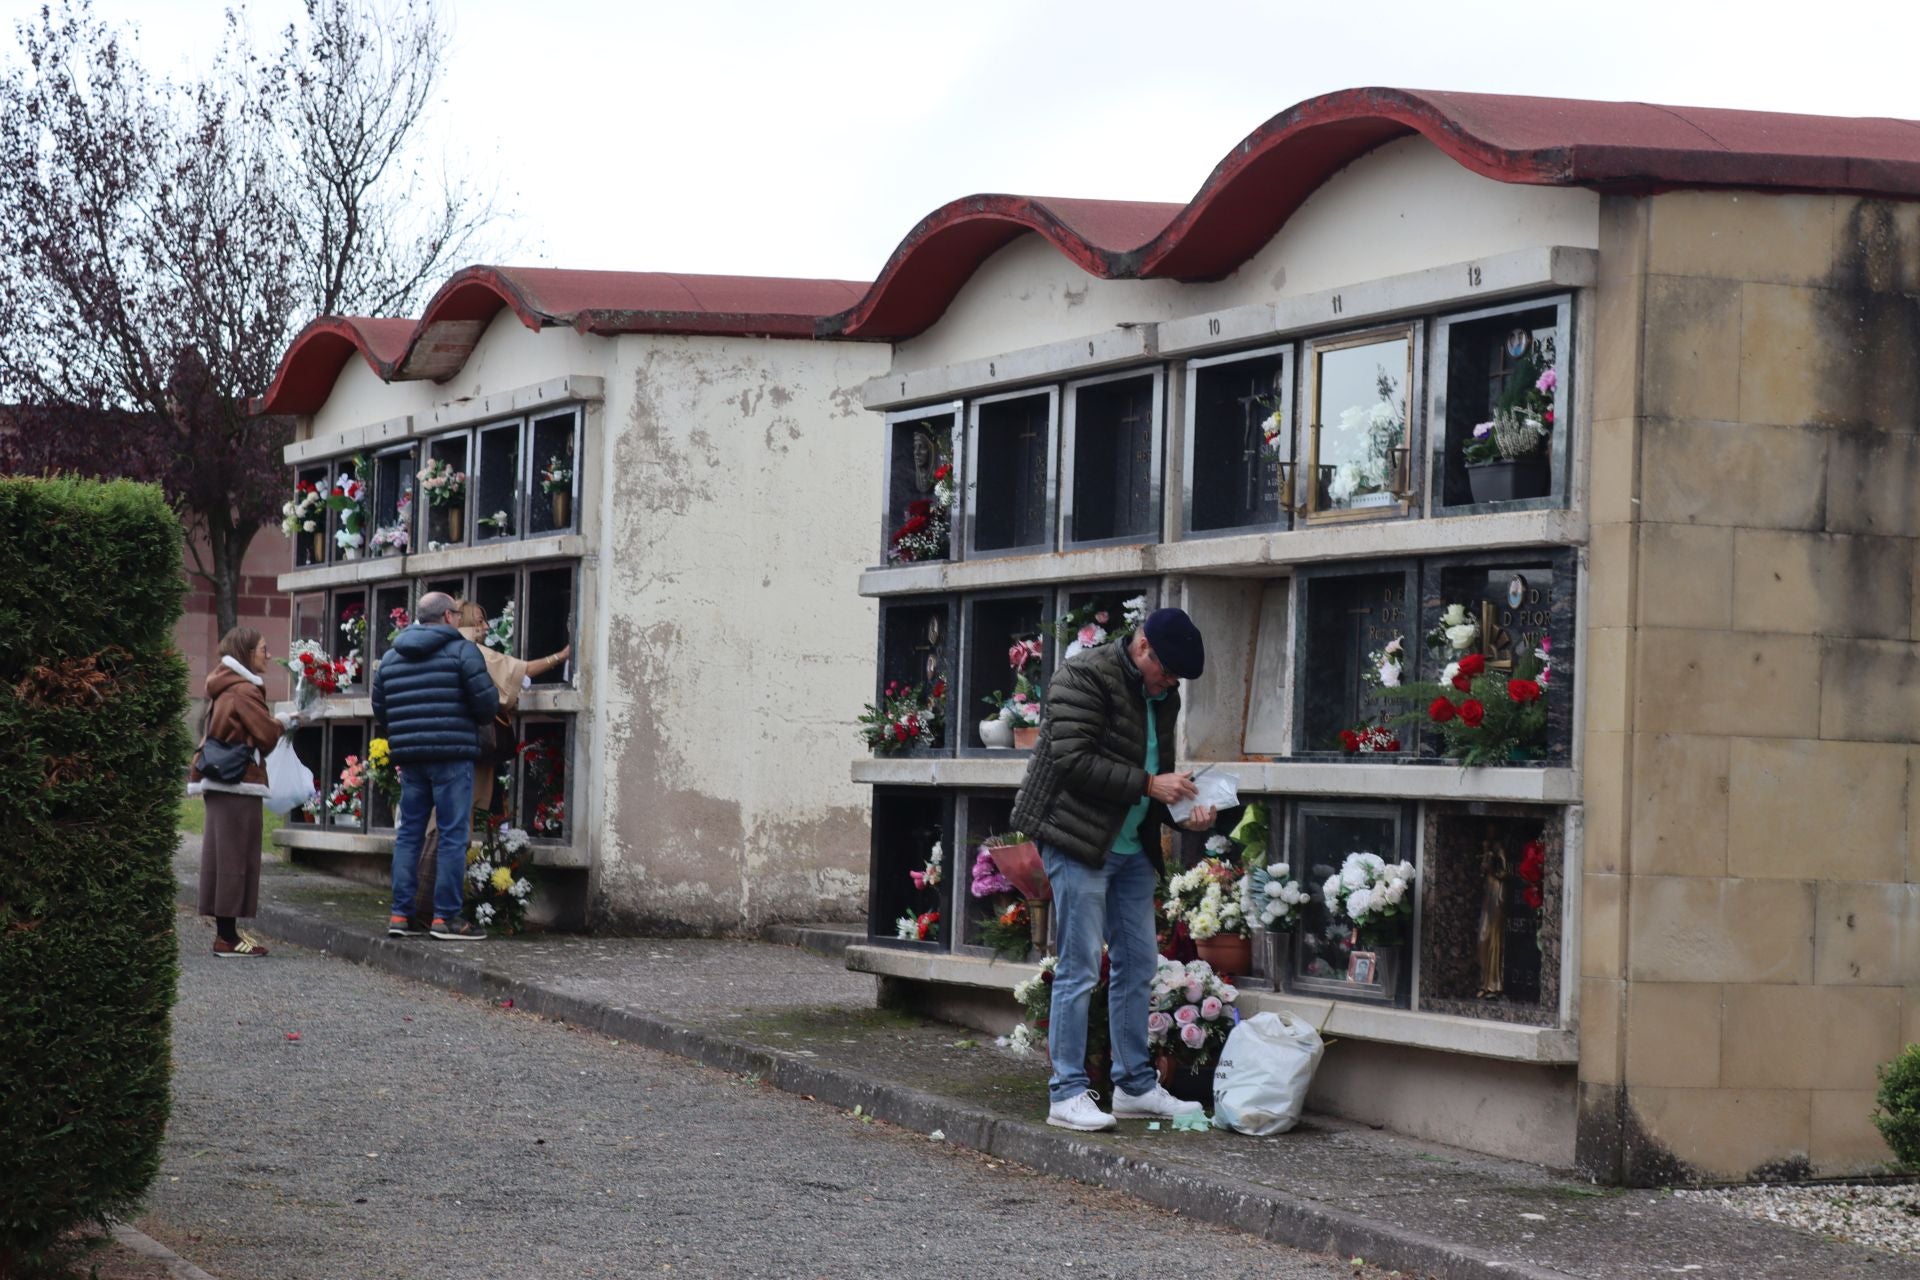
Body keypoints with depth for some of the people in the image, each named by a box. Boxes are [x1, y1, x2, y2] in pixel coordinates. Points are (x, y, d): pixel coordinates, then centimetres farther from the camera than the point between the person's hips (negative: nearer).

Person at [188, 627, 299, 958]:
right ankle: (227, 937, -6)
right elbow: (266, 737, -14)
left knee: (221, 856, 10)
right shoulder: (245, 691, -12)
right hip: (239, 781, -10)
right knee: (235, 857, -6)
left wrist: (278, 722, 10)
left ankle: (224, 931, 13)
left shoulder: (223, 689, 17)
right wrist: (282, 722, 6)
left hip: (218, 783, 10)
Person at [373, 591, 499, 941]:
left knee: (408, 834, 11)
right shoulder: (462, 650, -5)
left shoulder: (391, 657, 14)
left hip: (409, 757, 6)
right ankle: (446, 916, -3)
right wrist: (483, 716, 11)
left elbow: (380, 711, 17)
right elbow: (486, 702, -11)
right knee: (453, 835, -1)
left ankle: (400, 915, 10)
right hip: (453, 755, -6)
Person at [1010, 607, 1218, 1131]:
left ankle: (1135, 1085, 21)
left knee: (1137, 966, 11)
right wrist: (1147, 785, -21)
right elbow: (1073, 760, -21)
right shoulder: (1085, 677, -13)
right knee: (1079, 970, -7)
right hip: (1078, 843, -9)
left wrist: (1183, 810, 1)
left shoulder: (1162, 697, 12)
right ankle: (1067, 1094, -3)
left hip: (1131, 847, 9)